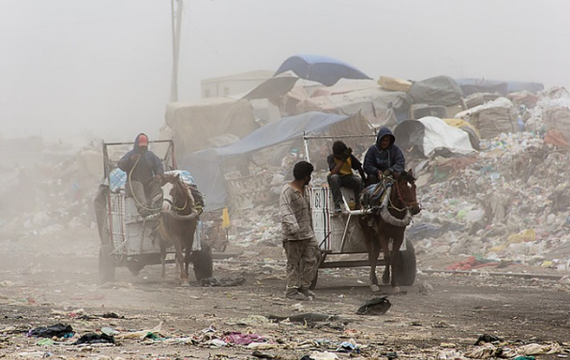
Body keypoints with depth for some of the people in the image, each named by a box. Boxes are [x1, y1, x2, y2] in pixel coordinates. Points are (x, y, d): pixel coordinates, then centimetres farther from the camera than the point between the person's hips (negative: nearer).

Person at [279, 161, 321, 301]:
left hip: (307, 233, 9)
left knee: (313, 258, 5)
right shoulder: (287, 191, -15)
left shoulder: (304, 190, 15)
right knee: (294, 263, -1)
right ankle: (291, 290, 7)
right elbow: (285, 211, -26)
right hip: (293, 236, -9)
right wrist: (293, 226, -39)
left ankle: (304, 286, 16)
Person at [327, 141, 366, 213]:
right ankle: (338, 204, -42)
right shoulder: (331, 158, -10)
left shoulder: (349, 156, -1)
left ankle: (358, 204, -23)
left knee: (358, 180, -31)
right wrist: (343, 159, -27)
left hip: (348, 178, 2)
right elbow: (334, 172, -25)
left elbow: (359, 168, 8)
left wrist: (365, 180, 7)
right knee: (334, 177, -38)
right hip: (337, 179, -2)